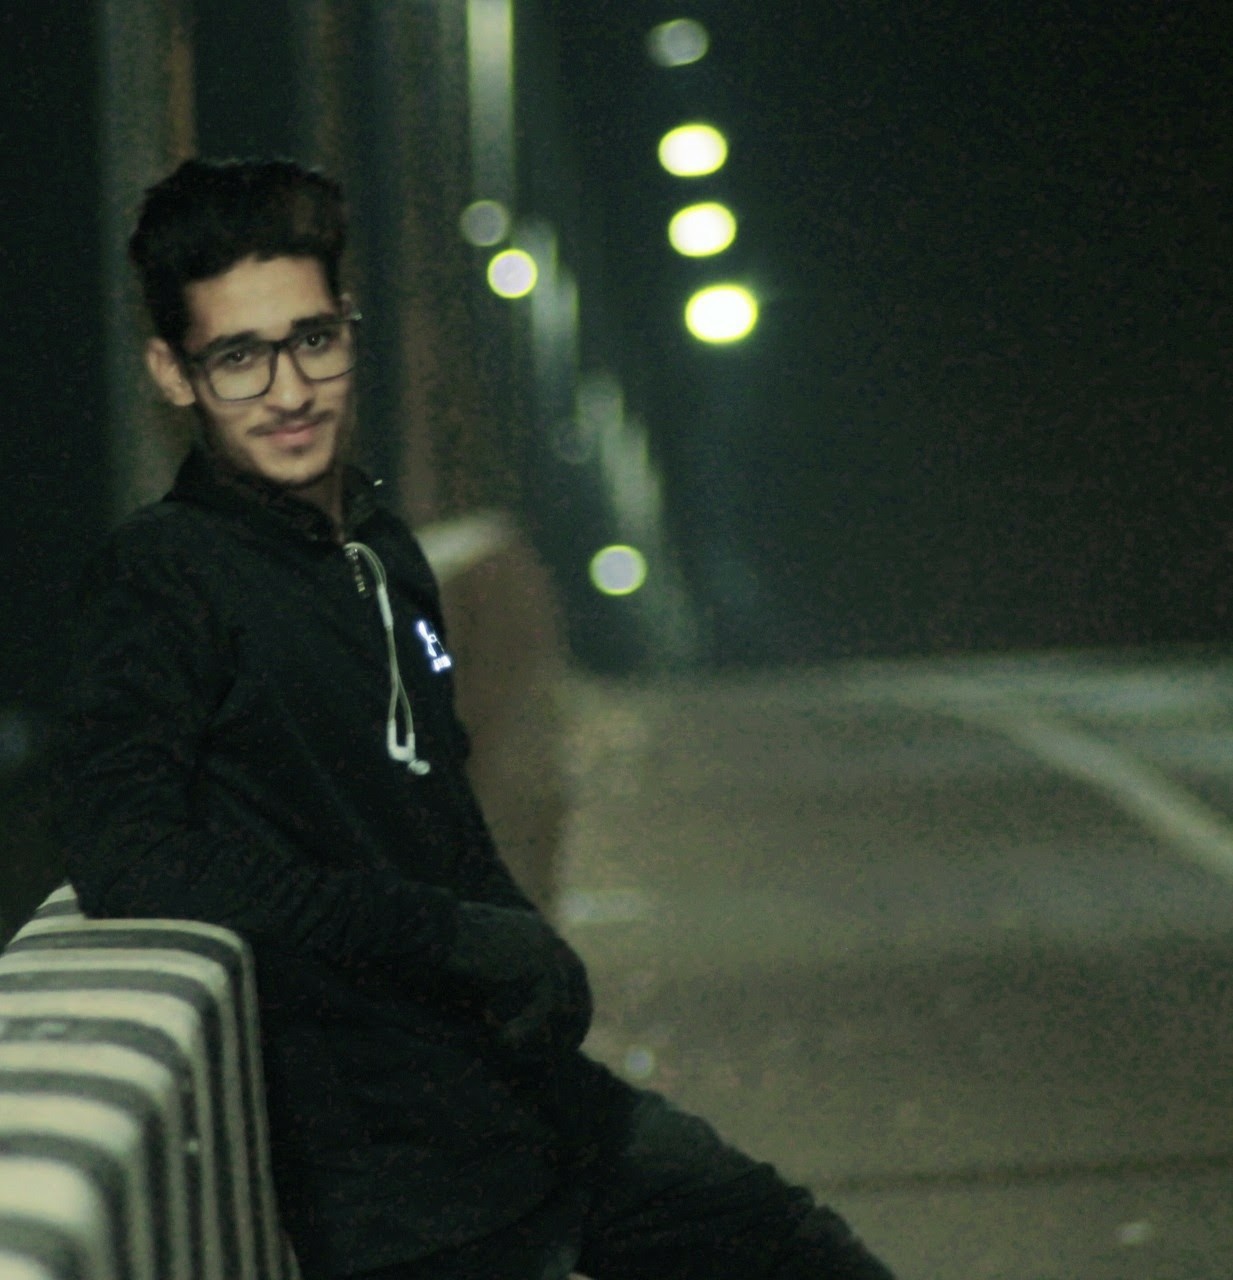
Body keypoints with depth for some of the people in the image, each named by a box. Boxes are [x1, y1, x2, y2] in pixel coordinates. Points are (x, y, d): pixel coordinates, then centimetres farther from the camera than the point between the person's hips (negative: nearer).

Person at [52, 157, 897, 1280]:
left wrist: (533, 952, 4)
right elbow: (130, 861, -26)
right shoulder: (160, 579, -13)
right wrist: (464, 938, -20)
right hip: (401, 1179, -8)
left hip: (531, 1092, 8)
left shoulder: (386, 553, 12)